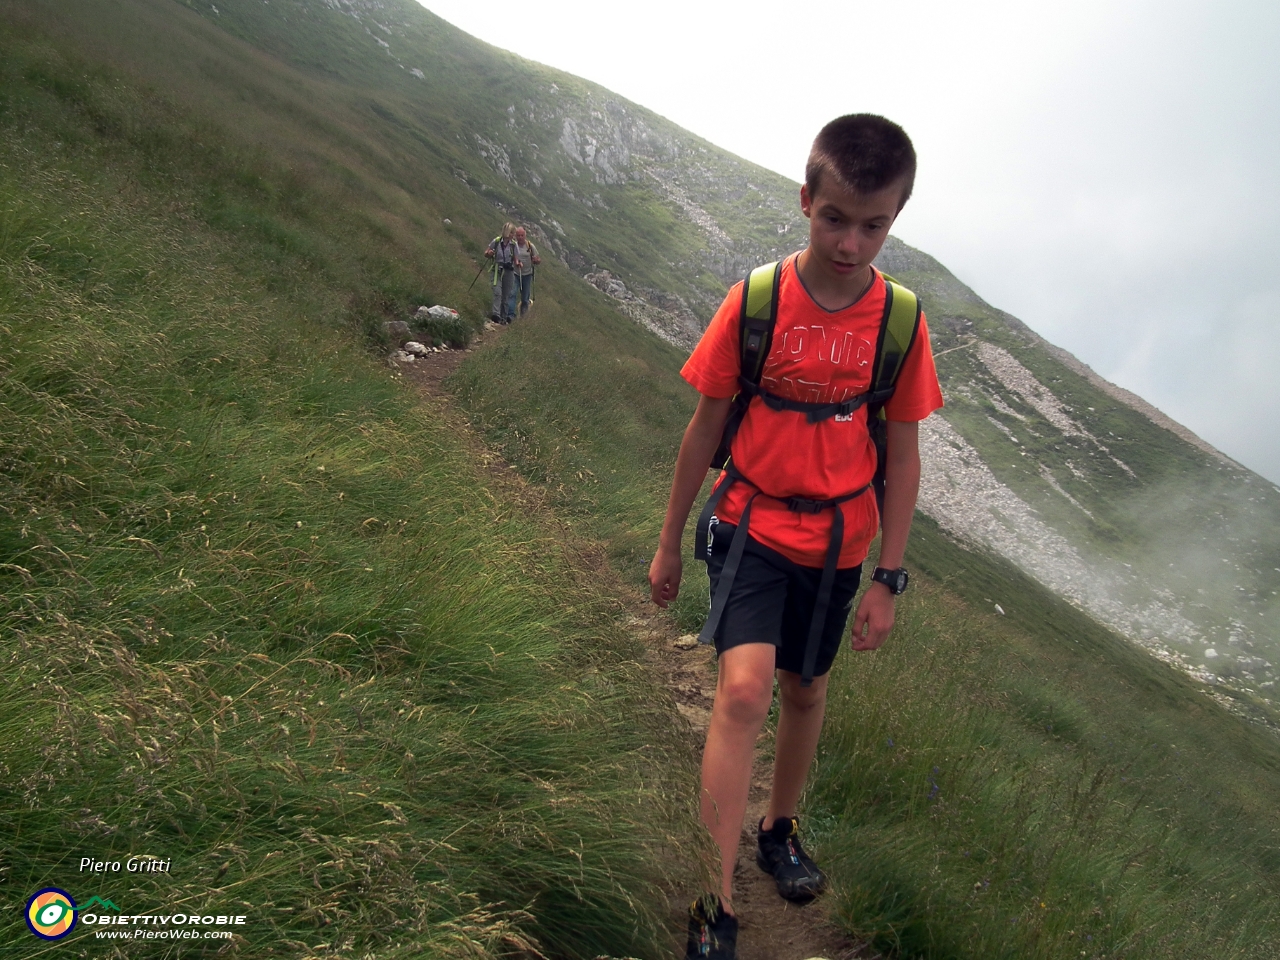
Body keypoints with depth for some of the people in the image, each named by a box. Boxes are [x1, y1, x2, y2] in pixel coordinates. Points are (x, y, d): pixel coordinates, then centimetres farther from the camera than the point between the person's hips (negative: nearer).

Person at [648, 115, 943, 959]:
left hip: (837, 541, 3)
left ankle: (781, 828, 45)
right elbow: (706, 427, -3)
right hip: (752, 524, -2)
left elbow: (903, 457, 0)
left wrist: (888, 580, 1)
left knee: (806, 690, 18)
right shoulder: (754, 302, -12)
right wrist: (670, 543, 4)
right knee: (744, 689, -19)